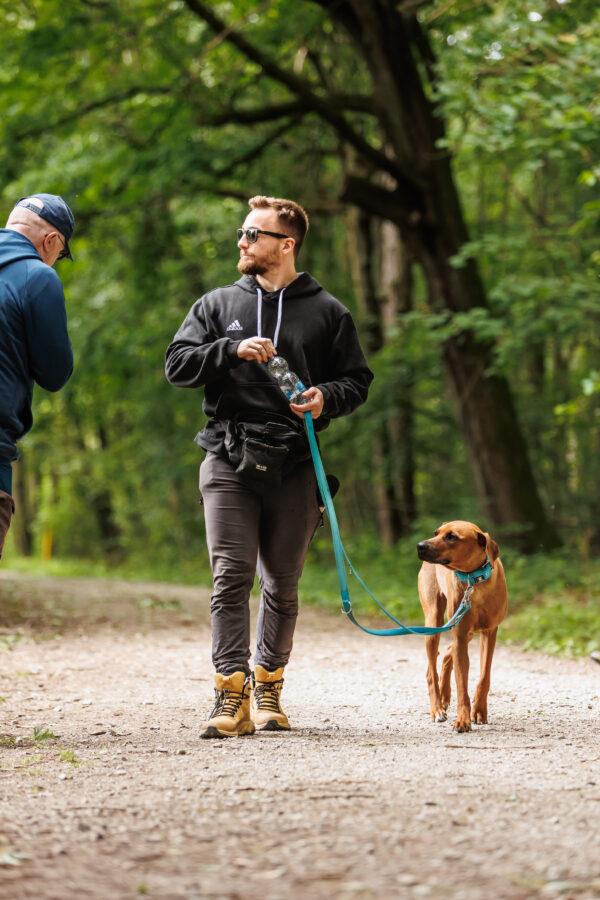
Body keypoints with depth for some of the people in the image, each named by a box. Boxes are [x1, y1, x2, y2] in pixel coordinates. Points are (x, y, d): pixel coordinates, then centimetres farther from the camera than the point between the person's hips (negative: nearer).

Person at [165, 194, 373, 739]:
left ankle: (268, 691, 21)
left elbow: (358, 380, 12)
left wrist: (327, 398, -10)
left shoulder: (327, 312, 9)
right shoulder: (218, 305, 12)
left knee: (282, 586, 7)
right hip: (230, 465, 0)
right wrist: (232, 349, -10)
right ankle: (232, 697, -12)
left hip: (295, 467, 0)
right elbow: (177, 365, 6)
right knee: (231, 578, -11)